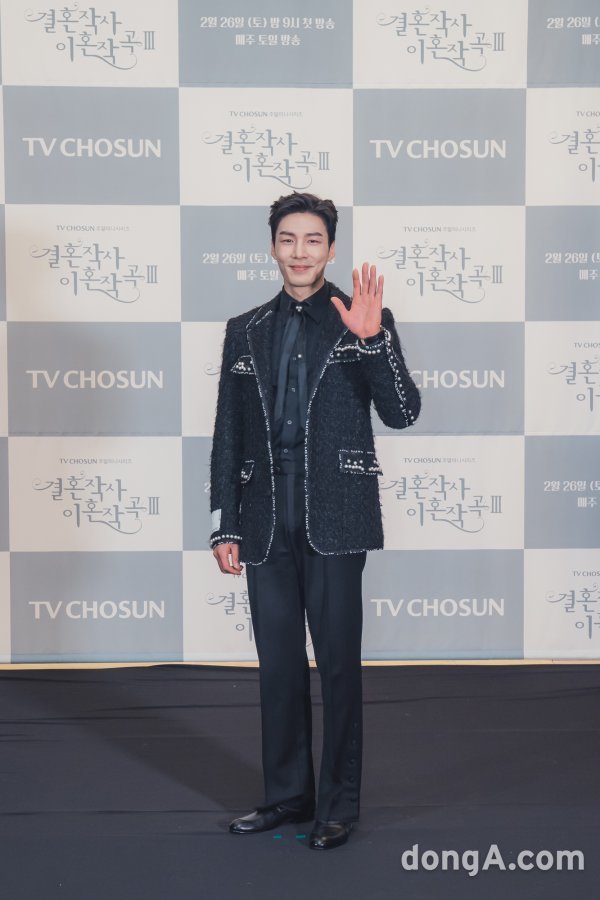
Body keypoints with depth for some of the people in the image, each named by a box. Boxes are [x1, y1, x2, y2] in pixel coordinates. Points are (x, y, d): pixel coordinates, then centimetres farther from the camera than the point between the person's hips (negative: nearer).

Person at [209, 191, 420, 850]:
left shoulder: (365, 321, 3)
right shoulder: (244, 330, 12)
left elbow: (402, 413, -7)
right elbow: (227, 437, 12)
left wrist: (373, 339, -19)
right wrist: (224, 525, 7)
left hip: (333, 521, -3)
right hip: (266, 523, 4)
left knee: (339, 665, 2)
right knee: (278, 665, 11)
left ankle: (339, 805, 15)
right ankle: (287, 794, 26)